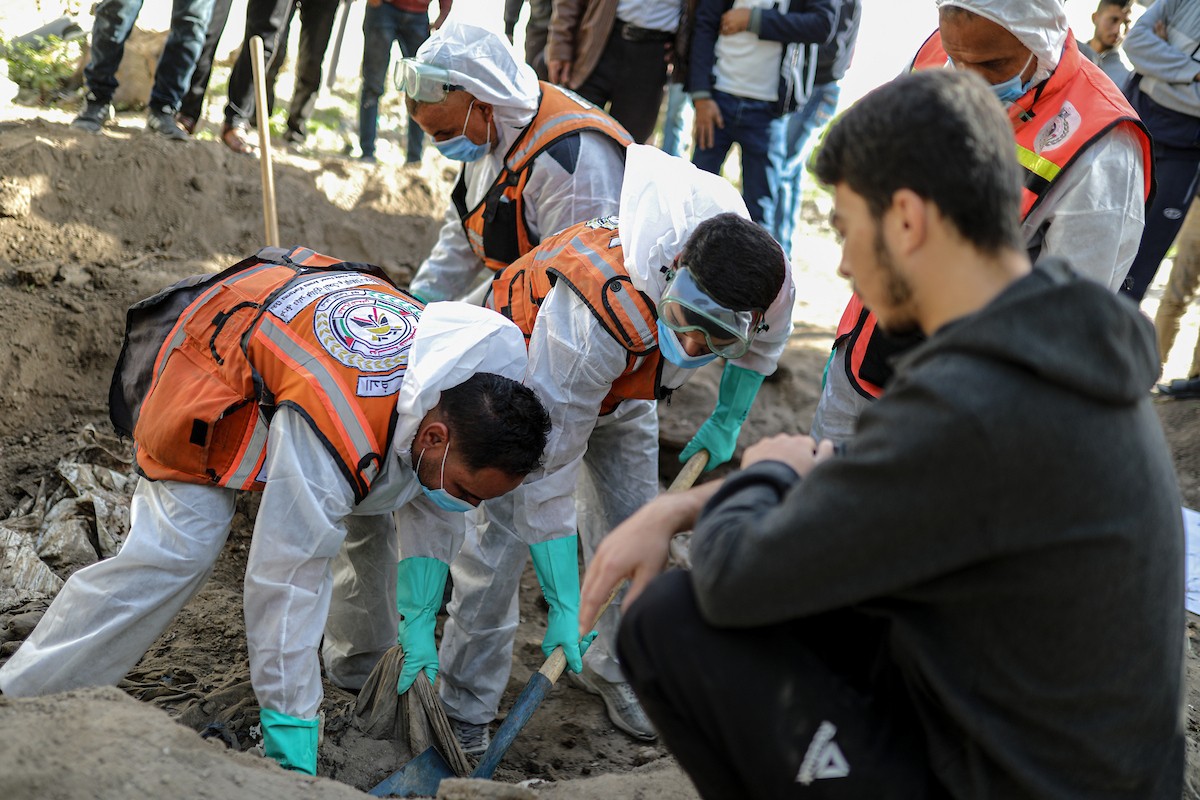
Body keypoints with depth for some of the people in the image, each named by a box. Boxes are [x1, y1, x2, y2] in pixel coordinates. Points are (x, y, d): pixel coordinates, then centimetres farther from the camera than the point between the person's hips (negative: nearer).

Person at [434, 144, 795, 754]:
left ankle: (615, 671, 29)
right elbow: (547, 470, -40)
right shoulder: (595, 317, -48)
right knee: (499, 536, -13)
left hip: (626, 389, 5)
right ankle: (464, 711, 3)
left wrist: (727, 421, 8)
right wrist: (563, 606, -36)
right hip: (526, 367, -5)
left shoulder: (770, 287, -31)